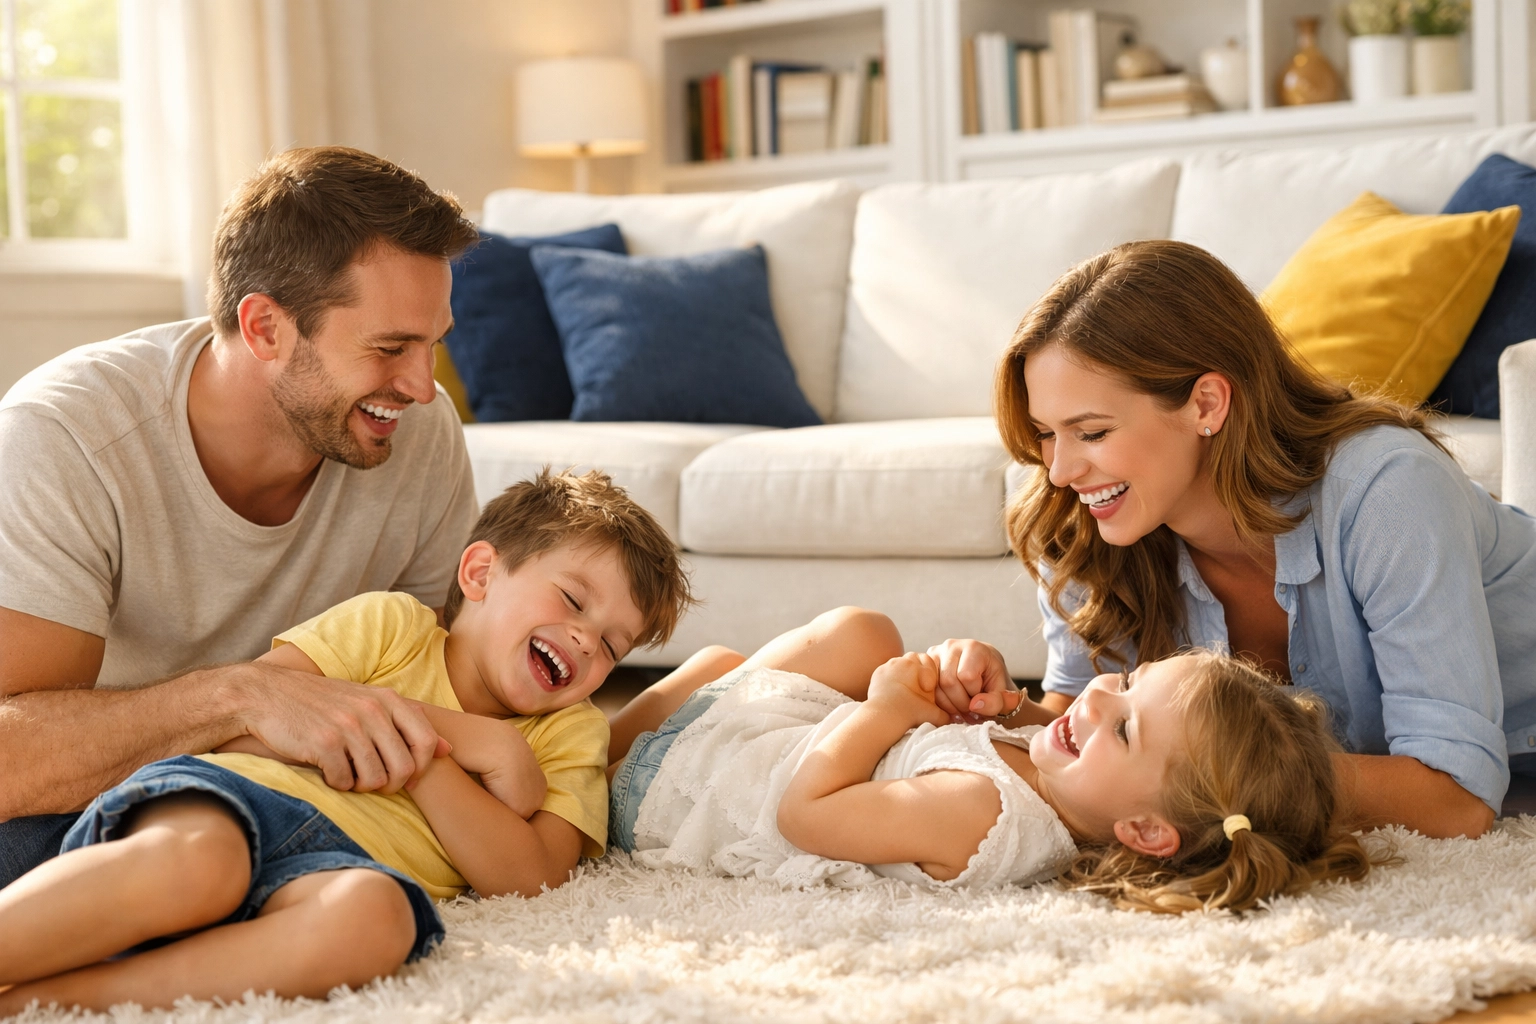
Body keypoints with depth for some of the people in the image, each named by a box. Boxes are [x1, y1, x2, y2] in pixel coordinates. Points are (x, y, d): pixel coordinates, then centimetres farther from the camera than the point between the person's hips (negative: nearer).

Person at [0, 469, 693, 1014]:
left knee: (375, 916, -38)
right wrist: (456, 737, 2)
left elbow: (526, 877, 9)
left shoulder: (568, 732, 27)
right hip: (229, 797, -1)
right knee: (194, 861, -40)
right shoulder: (393, 624, 18)